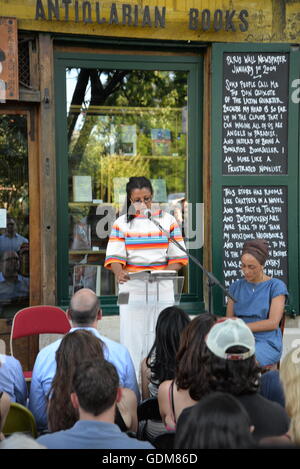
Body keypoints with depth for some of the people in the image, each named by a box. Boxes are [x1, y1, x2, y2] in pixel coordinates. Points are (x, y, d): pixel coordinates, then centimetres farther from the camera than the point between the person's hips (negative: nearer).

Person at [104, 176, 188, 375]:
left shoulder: (167, 220, 7)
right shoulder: (122, 223, 6)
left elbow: (179, 256, 3)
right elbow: (114, 255, -3)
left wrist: (164, 272, -17)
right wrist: (119, 273, -26)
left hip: (162, 290, 1)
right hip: (132, 290, 0)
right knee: (132, 339, -3)